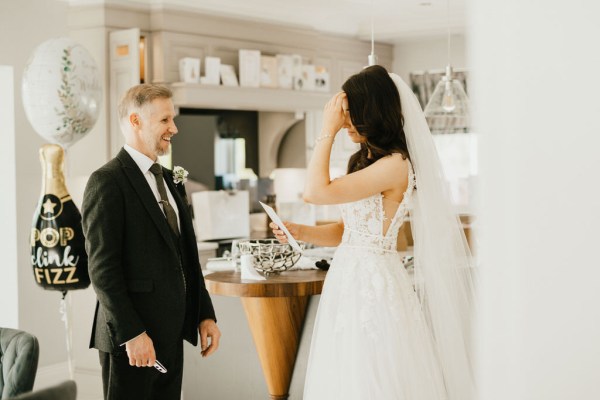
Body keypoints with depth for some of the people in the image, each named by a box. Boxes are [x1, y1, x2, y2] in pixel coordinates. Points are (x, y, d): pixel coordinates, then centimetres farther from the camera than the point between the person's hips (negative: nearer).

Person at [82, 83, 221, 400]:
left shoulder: (168, 180, 15)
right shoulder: (107, 181, -10)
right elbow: (102, 267, -16)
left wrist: (205, 314, 13)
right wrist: (131, 334, -19)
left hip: (172, 332, 7)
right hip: (132, 336, -7)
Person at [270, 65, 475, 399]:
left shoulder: (395, 165, -17)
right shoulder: (364, 160, 13)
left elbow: (316, 192, -21)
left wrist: (328, 130, -13)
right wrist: (299, 231, 0)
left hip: (375, 283, -9)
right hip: (349, 279, 9)